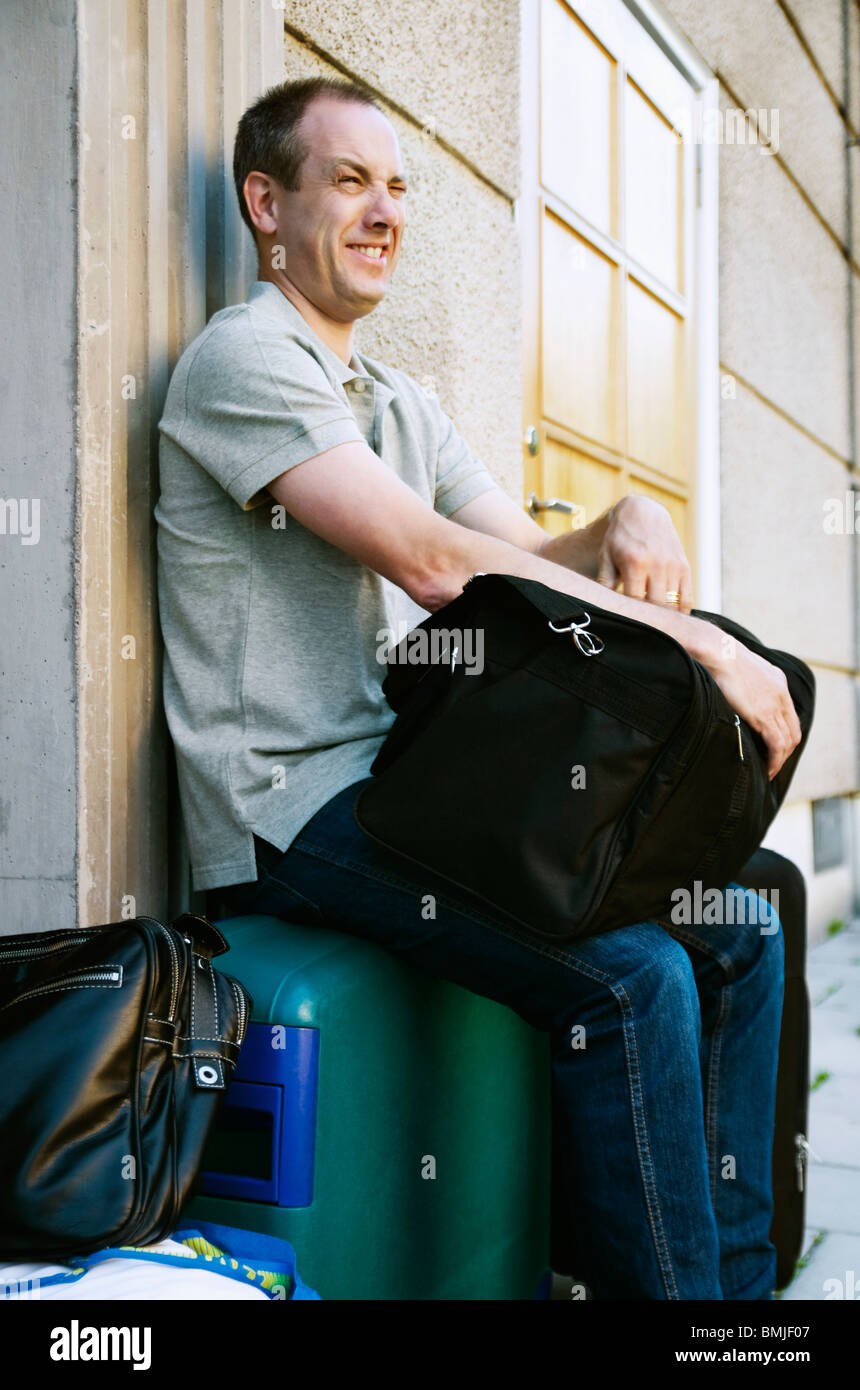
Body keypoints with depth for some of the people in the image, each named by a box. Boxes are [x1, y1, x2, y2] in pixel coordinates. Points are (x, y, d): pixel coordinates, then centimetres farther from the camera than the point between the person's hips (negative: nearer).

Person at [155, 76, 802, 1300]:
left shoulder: (404, 404, 22)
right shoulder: (244, 359, -7)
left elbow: (523, 558, 18)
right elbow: (432, 560, -19)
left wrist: (629, 529, -6)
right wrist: (700, 644, -18)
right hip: (295, 808, -9)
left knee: (740, 922, 1)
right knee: (632, 977, -25)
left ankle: (737, 1279, 9)